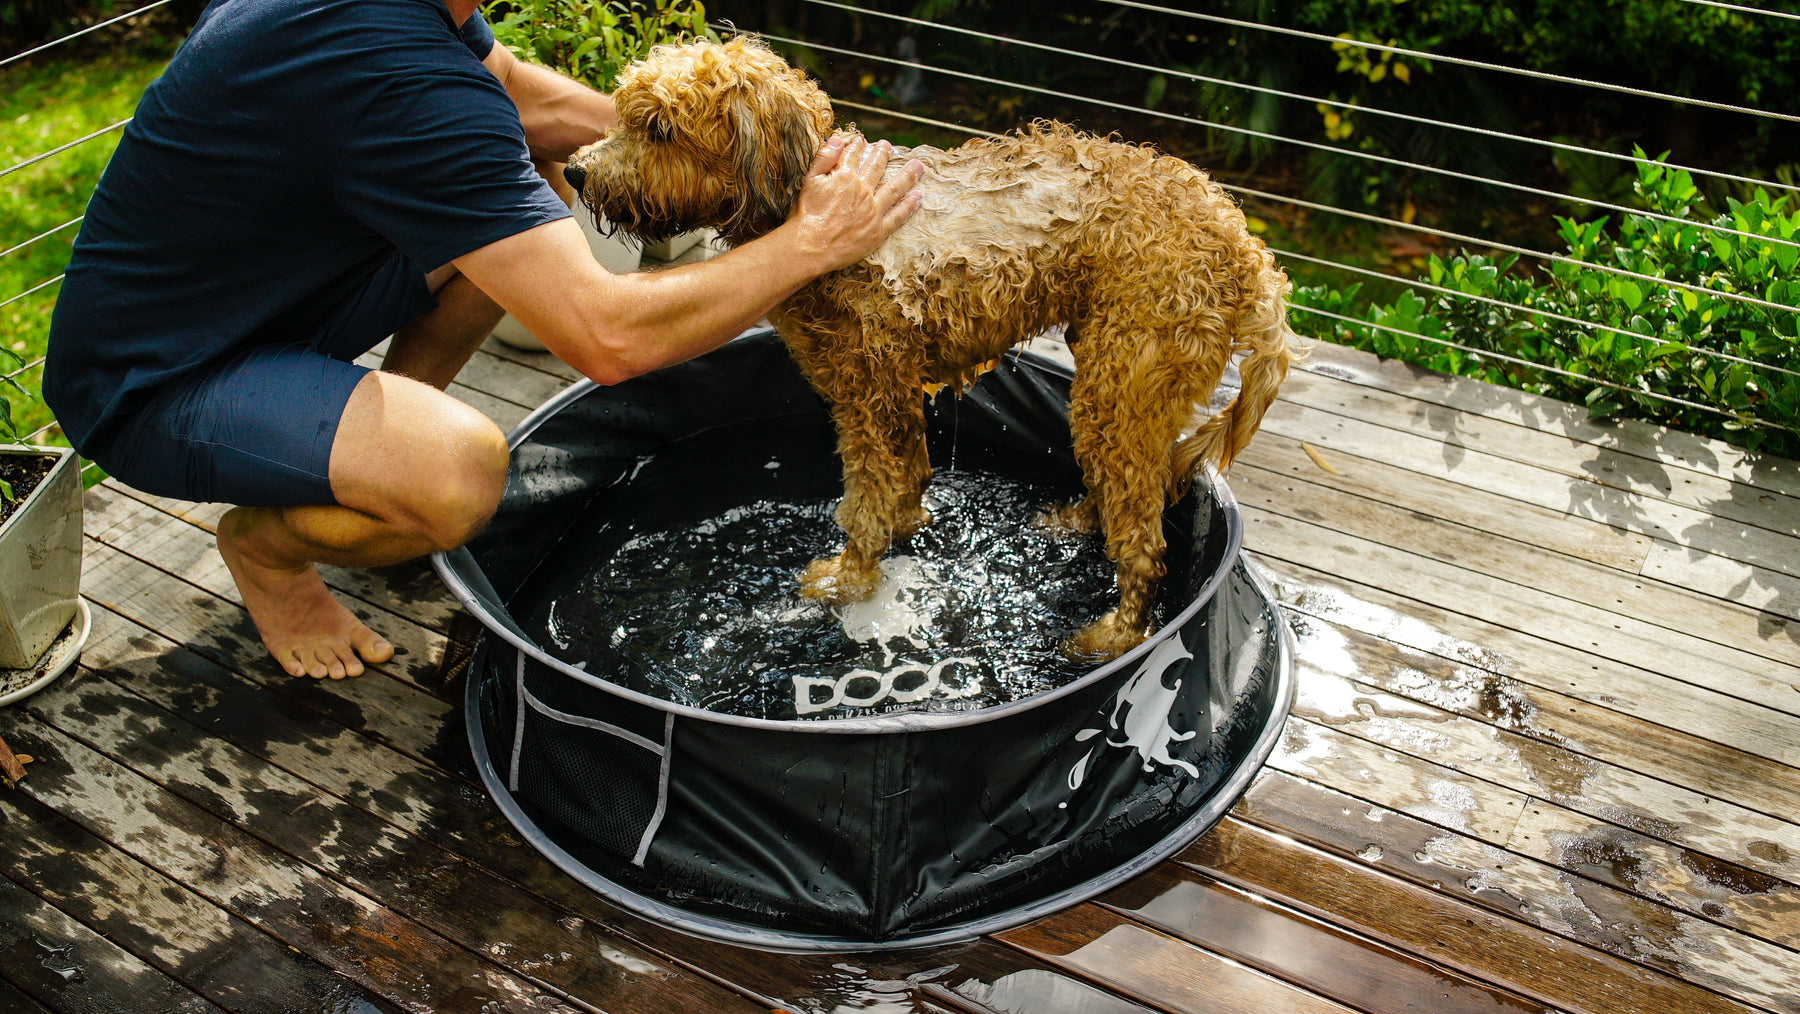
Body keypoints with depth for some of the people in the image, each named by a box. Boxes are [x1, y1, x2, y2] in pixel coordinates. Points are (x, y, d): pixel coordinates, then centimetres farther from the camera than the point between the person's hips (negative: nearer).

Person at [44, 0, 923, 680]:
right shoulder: (397, 77, -35)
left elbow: (530, 101, 14)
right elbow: (608, 337, -36)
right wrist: (810, 243, -24)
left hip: (251, 300, 9)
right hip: (147, 386, -9)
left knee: (520, 196, 5)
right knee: (462, 474, -33)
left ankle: (383, 447, 16)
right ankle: (264, 543, 3)